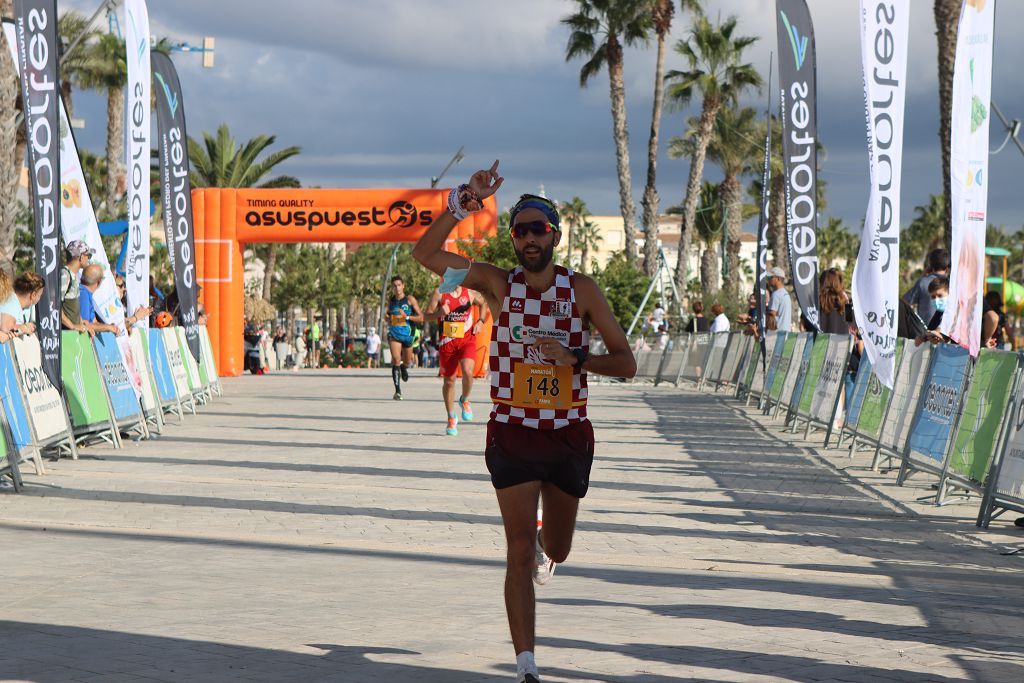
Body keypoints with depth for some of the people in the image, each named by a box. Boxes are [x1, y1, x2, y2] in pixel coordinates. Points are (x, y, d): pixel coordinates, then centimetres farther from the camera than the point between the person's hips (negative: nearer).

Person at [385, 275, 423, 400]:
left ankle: (404, 367, 55)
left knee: (407, 362, 15)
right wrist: (388, 321, 4)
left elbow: (421, 318, -6)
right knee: (396, 360, -18)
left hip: (407, 334, 0)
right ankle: (398, 391, -19)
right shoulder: (391, 301, 7)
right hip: (394, 334, 0)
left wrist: (406, 316, -19)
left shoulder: (410, 300, -3)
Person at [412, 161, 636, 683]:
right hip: (513, 433, -2)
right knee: (520, 550, -10)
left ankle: (543, 550, 57)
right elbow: (426, 252, -11)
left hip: (569, 434, 2)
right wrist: (464, 202, -22)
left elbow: (625, 363, -1)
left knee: (555, 549, 18)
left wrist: (574, 357, -19)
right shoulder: (498, 284, -2)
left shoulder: (581, 289, -2)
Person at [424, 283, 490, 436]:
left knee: (467, 371, -24)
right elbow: (427, 316, -3)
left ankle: (464, 400, 7)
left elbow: (483, 303, 22)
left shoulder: (470, 293, 2)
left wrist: (480, 321, 7)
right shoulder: (439, 293, -3)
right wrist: (439, 313, -23)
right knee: (448, 380, 7)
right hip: (447, 342, 0)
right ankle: (451, 417, 25)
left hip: (467, 339, 0)